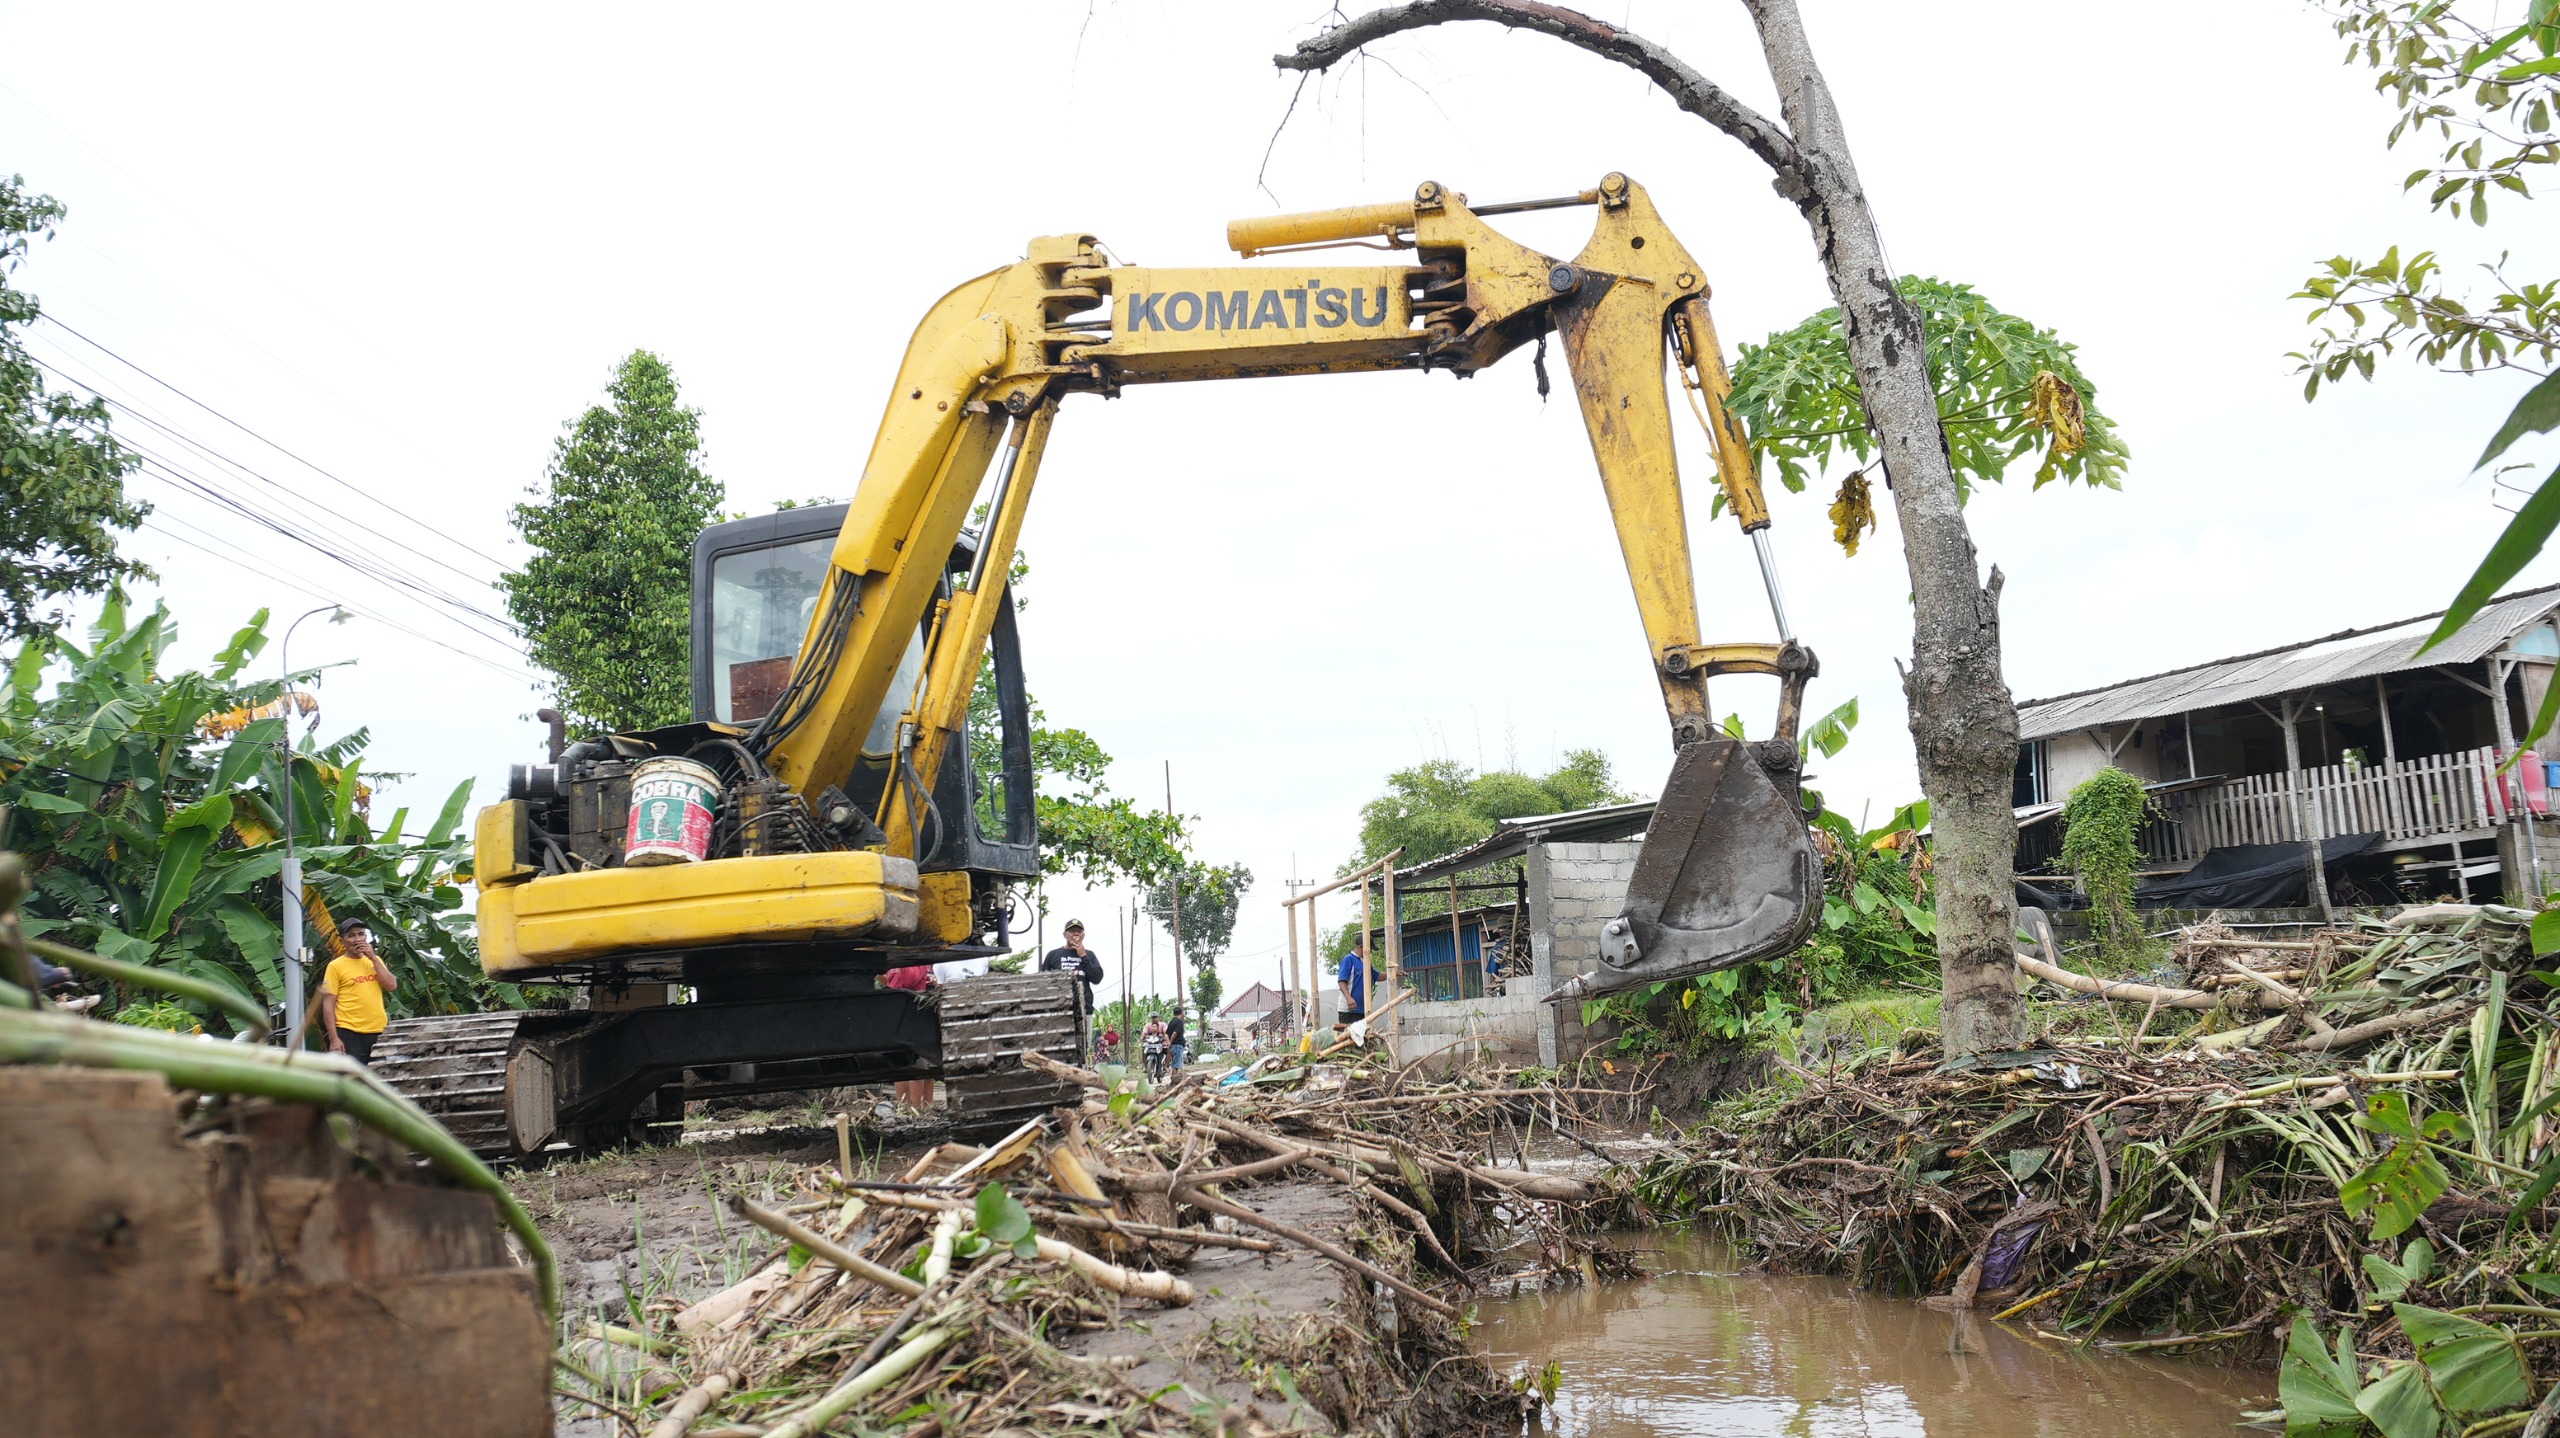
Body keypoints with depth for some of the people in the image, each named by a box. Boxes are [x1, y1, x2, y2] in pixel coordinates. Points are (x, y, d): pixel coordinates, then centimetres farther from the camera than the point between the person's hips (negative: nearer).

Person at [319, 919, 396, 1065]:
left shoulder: (375, 961, 12)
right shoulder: (336, 966, -3)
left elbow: (392, 986, 0)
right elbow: (328, 1004, -6)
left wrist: (373, 958, -6)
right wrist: (334, 1039, -13)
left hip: (379, 1032, 5)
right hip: (349, 1033, -5)